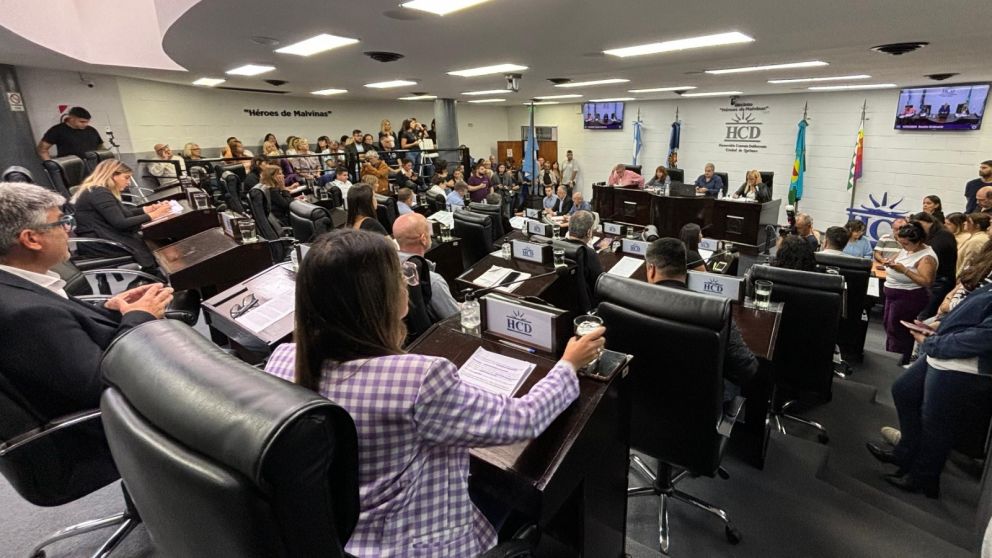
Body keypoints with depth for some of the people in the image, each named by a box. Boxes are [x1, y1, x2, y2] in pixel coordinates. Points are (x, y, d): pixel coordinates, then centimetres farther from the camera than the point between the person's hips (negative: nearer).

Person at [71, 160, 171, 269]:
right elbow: (120, 223, -22)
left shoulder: (99, 191, 12)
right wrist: (153, 215, -18)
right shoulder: (99, 193, -19)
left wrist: (147, 209, 3)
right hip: (97, 243, -9)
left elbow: (123, 213, 14)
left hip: (100, 236, 9)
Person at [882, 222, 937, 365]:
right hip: (894, 295, 9)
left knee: (898, 332, -1)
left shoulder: (926, 257, -19)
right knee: (889, 327, 18)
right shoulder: (906, 250, 5)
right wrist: (891, 263, -5)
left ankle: (900, 363, 12)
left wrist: (904, 270, -30)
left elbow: (926, 282, -26)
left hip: (909, 299, -9)